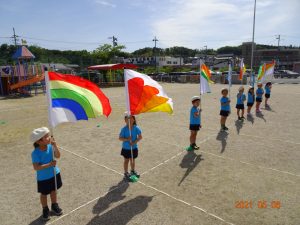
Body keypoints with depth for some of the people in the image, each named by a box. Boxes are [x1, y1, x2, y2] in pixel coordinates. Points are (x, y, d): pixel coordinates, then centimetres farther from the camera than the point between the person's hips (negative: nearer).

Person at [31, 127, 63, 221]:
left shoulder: (50, 146, -13)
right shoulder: (35, 153, -26)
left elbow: (58, 156, -16)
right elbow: (36, 167, -28)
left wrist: (55, 146, -28)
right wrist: (49, 164, -35)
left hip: (54, 174, 4)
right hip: (43, 178, -4)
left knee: (54, 190, 22)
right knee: (44, 194, 16)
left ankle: (54, 206, 45)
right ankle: (45, 209, 40)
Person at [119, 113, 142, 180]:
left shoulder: (136, 128, -12)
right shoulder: (124, 129, -16)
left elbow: (140, 137, -9)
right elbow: (120, 138, -12)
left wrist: (135, 142, -22)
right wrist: (126, 139, -28)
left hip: (134, 147, 2)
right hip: (126, 148, -2)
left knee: (133, 160, 19)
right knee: (126, 160, 11)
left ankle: (133, 171, 42)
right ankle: (126, 173, 27)